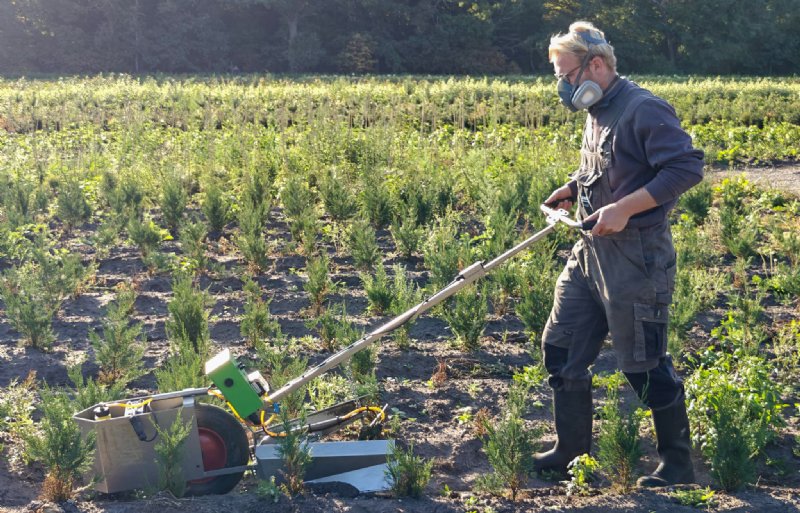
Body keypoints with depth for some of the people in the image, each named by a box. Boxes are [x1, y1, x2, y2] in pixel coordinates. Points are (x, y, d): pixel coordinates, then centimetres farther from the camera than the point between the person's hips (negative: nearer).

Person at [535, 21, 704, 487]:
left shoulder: (644, 110, -17)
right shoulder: (597, 112, 11)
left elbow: (688, 167, -23)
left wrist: (625, 208, -26)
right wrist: (574, 187, 7)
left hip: (636, 257, -9)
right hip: (591, 251, 9)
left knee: (645, 364, 1)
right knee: (561, 348, 12)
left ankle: (679, 465, 18)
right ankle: (572, 450, 27)